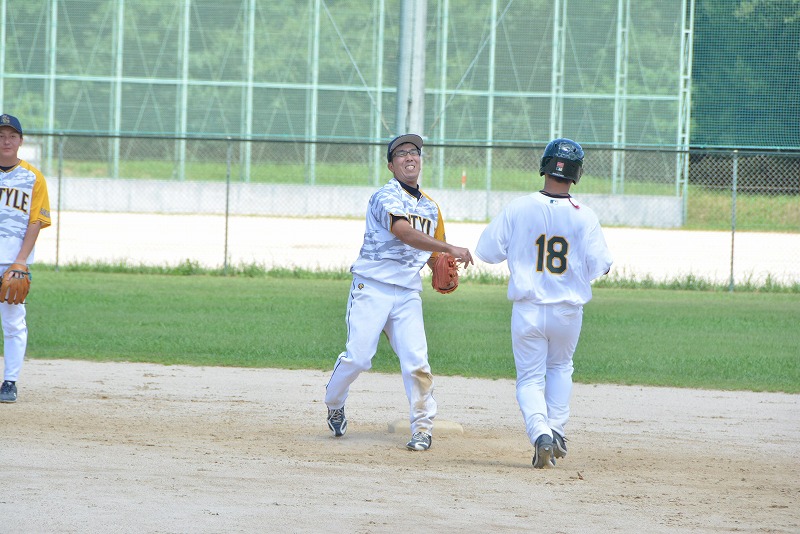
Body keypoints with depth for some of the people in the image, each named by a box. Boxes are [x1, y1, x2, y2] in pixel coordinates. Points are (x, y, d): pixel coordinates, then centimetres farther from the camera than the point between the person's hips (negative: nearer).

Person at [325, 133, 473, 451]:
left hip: (408, 293, 5)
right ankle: (334, 405, 19)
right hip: (372, 289, -5)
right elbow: (404, 233, -26)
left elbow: (432, 252, 26)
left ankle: (422, 428, 1)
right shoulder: (386, 197, -9)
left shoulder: (430, 207, 16)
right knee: (358, 356, -9)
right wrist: (450, 249, -34)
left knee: (416, 361, -9)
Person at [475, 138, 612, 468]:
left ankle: (540, 434, -14)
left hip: (527, 310, -1)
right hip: (568, 312, 1)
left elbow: (487, 251, -1)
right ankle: (556, 430, 18)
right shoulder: (584, 217, -9)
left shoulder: (517, 209, -8)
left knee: (530, 378, 8)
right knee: (560, 367, 26)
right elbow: (600, 267, -10)